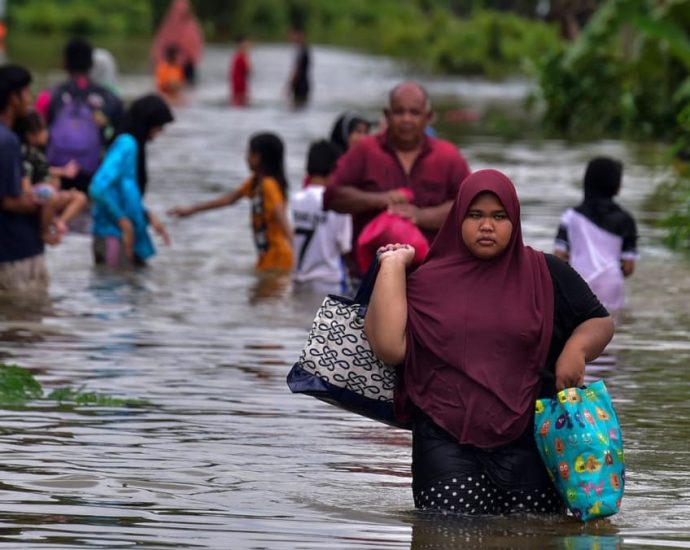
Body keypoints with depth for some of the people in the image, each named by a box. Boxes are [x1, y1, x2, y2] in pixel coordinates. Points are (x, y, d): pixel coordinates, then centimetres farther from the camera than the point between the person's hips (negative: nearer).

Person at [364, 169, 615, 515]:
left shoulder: (547, 275, 9)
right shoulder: (429, 280, 8)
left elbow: (600, 322, 16)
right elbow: (390, 347, -3)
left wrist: (576, 348, -7)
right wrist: (392, 268, 1)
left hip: (528, 441, 0)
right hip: (446, 443, 0)